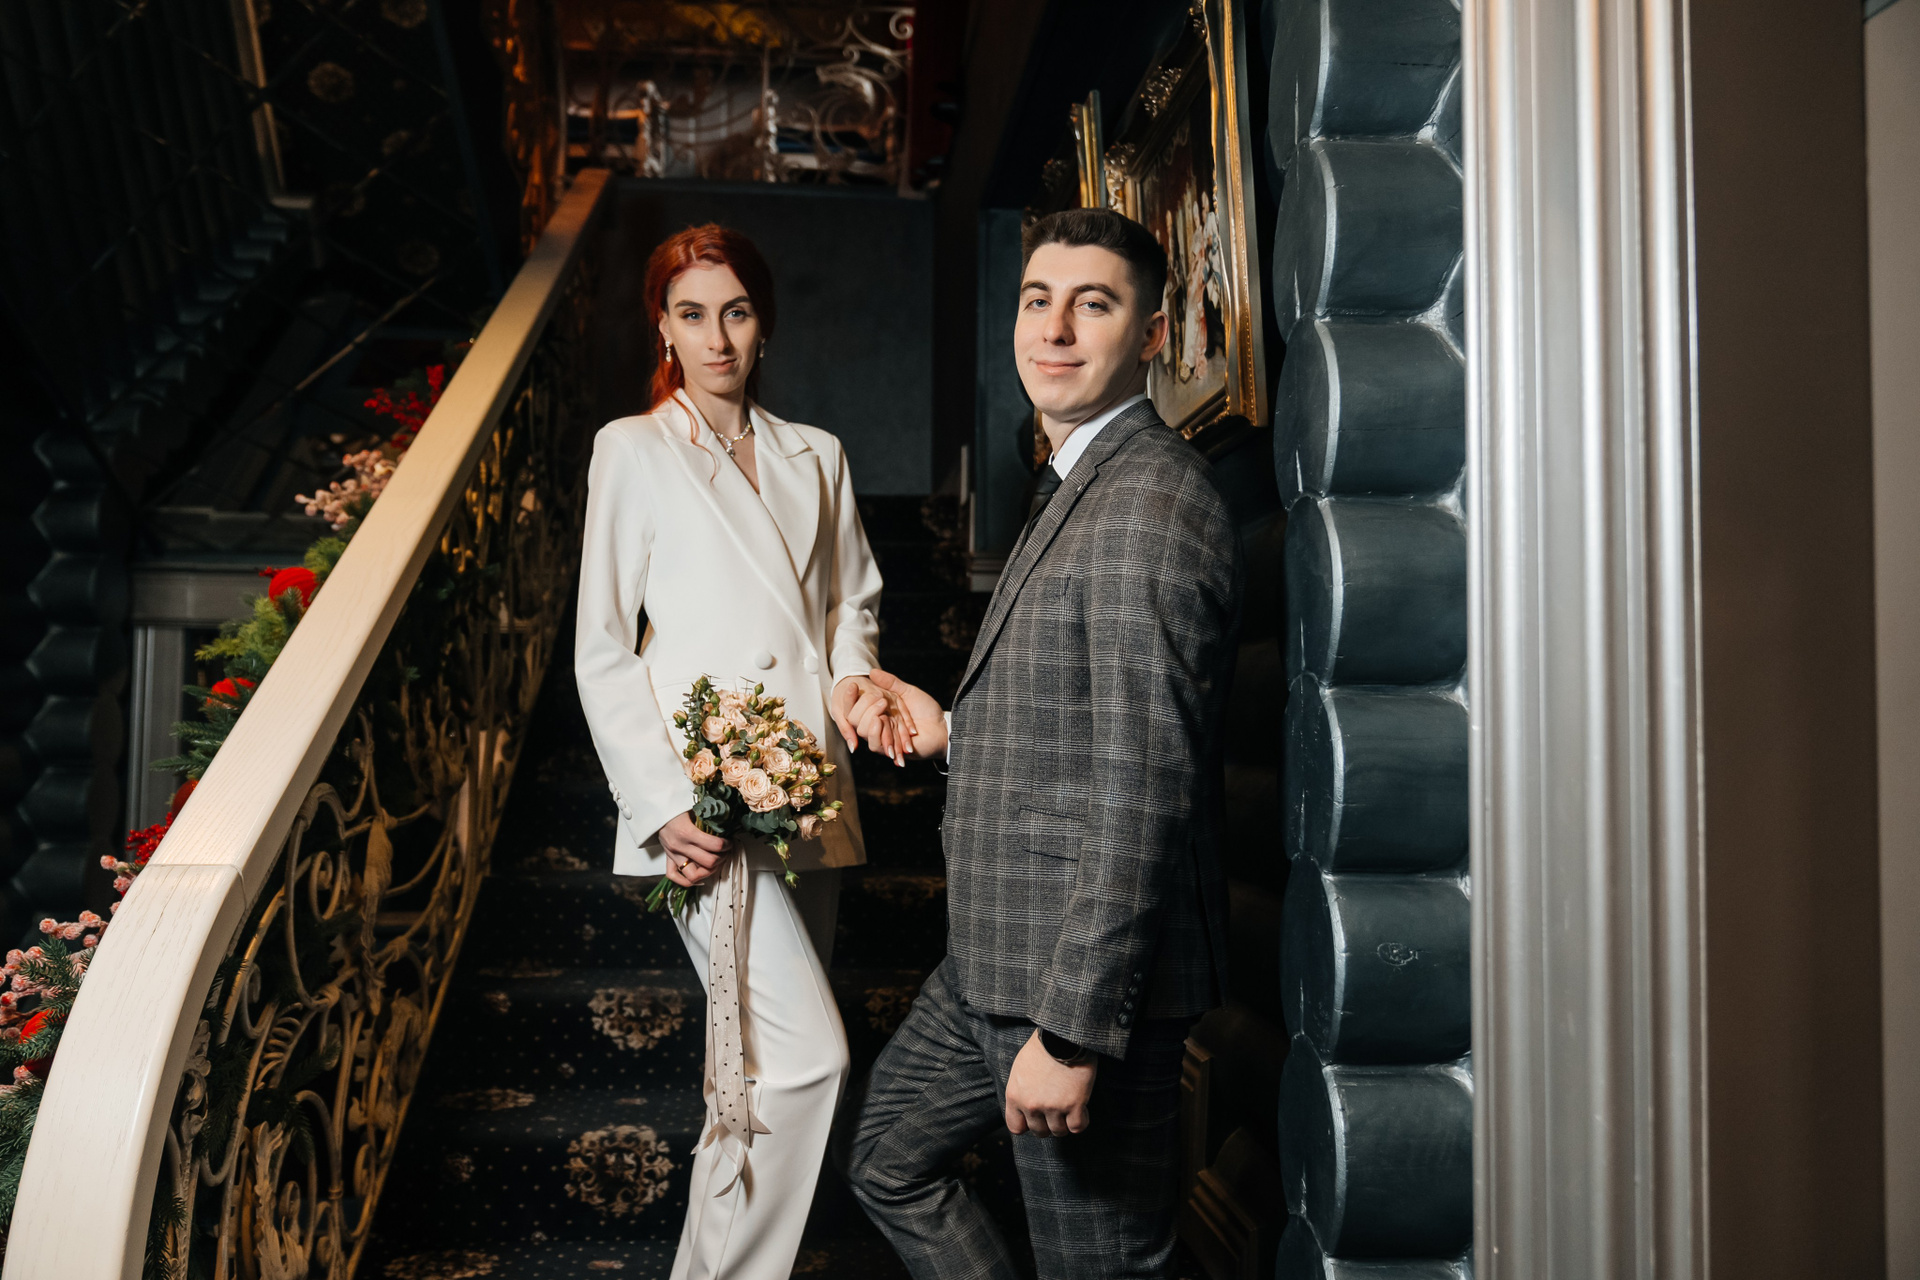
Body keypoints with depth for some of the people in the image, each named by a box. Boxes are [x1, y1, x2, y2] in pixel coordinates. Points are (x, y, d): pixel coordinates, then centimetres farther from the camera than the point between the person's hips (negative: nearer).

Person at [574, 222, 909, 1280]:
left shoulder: (815, 456, 17)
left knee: (762, 1059, 10)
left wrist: (851, 670, 1)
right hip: (705, 799, -5)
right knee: (804, 1055, -15)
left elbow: (852, 597, 25)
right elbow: (601, 649, 0)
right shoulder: (633, 451, 4)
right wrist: (661, 803, -11)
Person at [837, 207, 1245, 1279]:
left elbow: (1143, 789, -25)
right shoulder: (1077, 488, 15)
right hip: (999, 959, 10)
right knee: (886, 1154, 23)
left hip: (1092, 971, -10)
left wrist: (1073, 1031, -25)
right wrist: (954, 737, 8)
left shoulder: (1149, 504, -19)